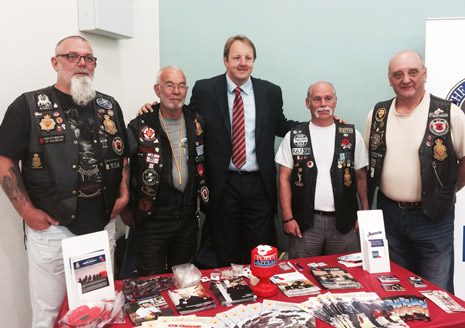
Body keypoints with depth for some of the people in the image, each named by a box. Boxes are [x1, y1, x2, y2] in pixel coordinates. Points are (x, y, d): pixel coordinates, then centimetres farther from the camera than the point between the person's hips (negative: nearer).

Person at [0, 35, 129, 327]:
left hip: (104, 226, 4)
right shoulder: (29, 106, -3)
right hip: (51, 229, -3)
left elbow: (123, 153, 16)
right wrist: (27, 211, -9)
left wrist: (123, 194, 4)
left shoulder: (109, 106, 9)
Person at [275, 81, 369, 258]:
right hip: (305, 223, -1)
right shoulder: (294, 136, 4)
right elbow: (284, 178, 2)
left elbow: (361, 177, 10)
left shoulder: (352, 136, 7)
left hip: (343, 222, 1)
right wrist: (288, 218, -5)